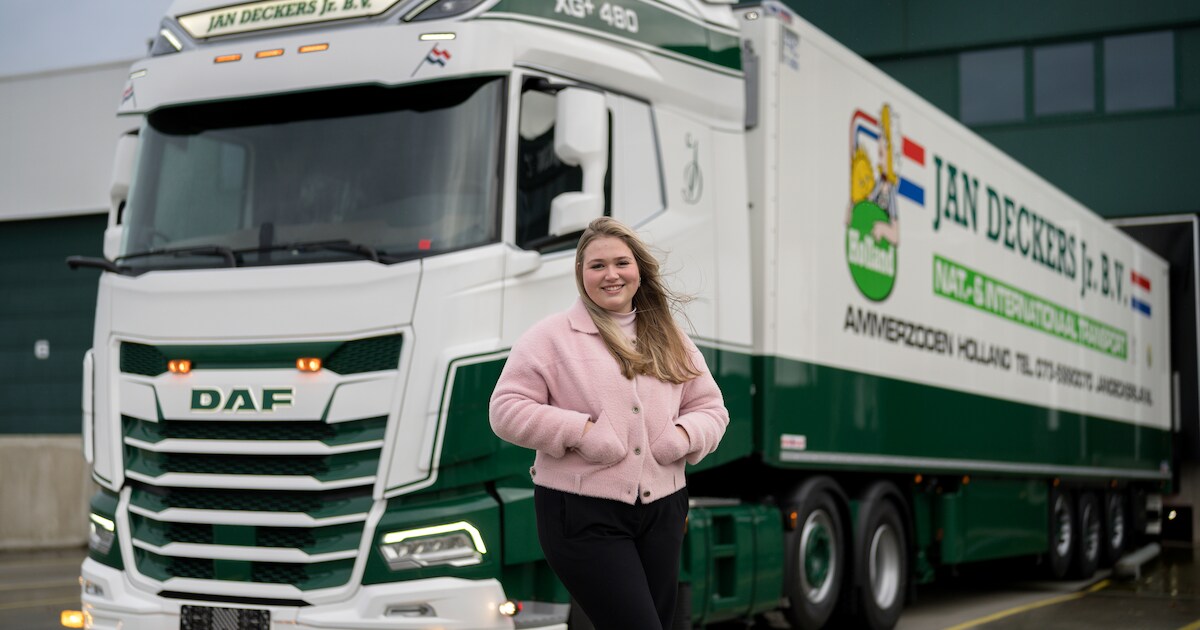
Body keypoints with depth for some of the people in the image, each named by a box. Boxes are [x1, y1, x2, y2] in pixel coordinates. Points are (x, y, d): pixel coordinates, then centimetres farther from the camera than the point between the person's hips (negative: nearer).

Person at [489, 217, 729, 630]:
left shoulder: (670, 341, 13)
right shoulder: (552, 336, -3)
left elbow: (711, 408, 16)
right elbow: (506, 410, -9)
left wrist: (684, 435, -7)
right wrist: (581, 431, -18)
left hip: (661, 510, 6)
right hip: (583, 515, -6)